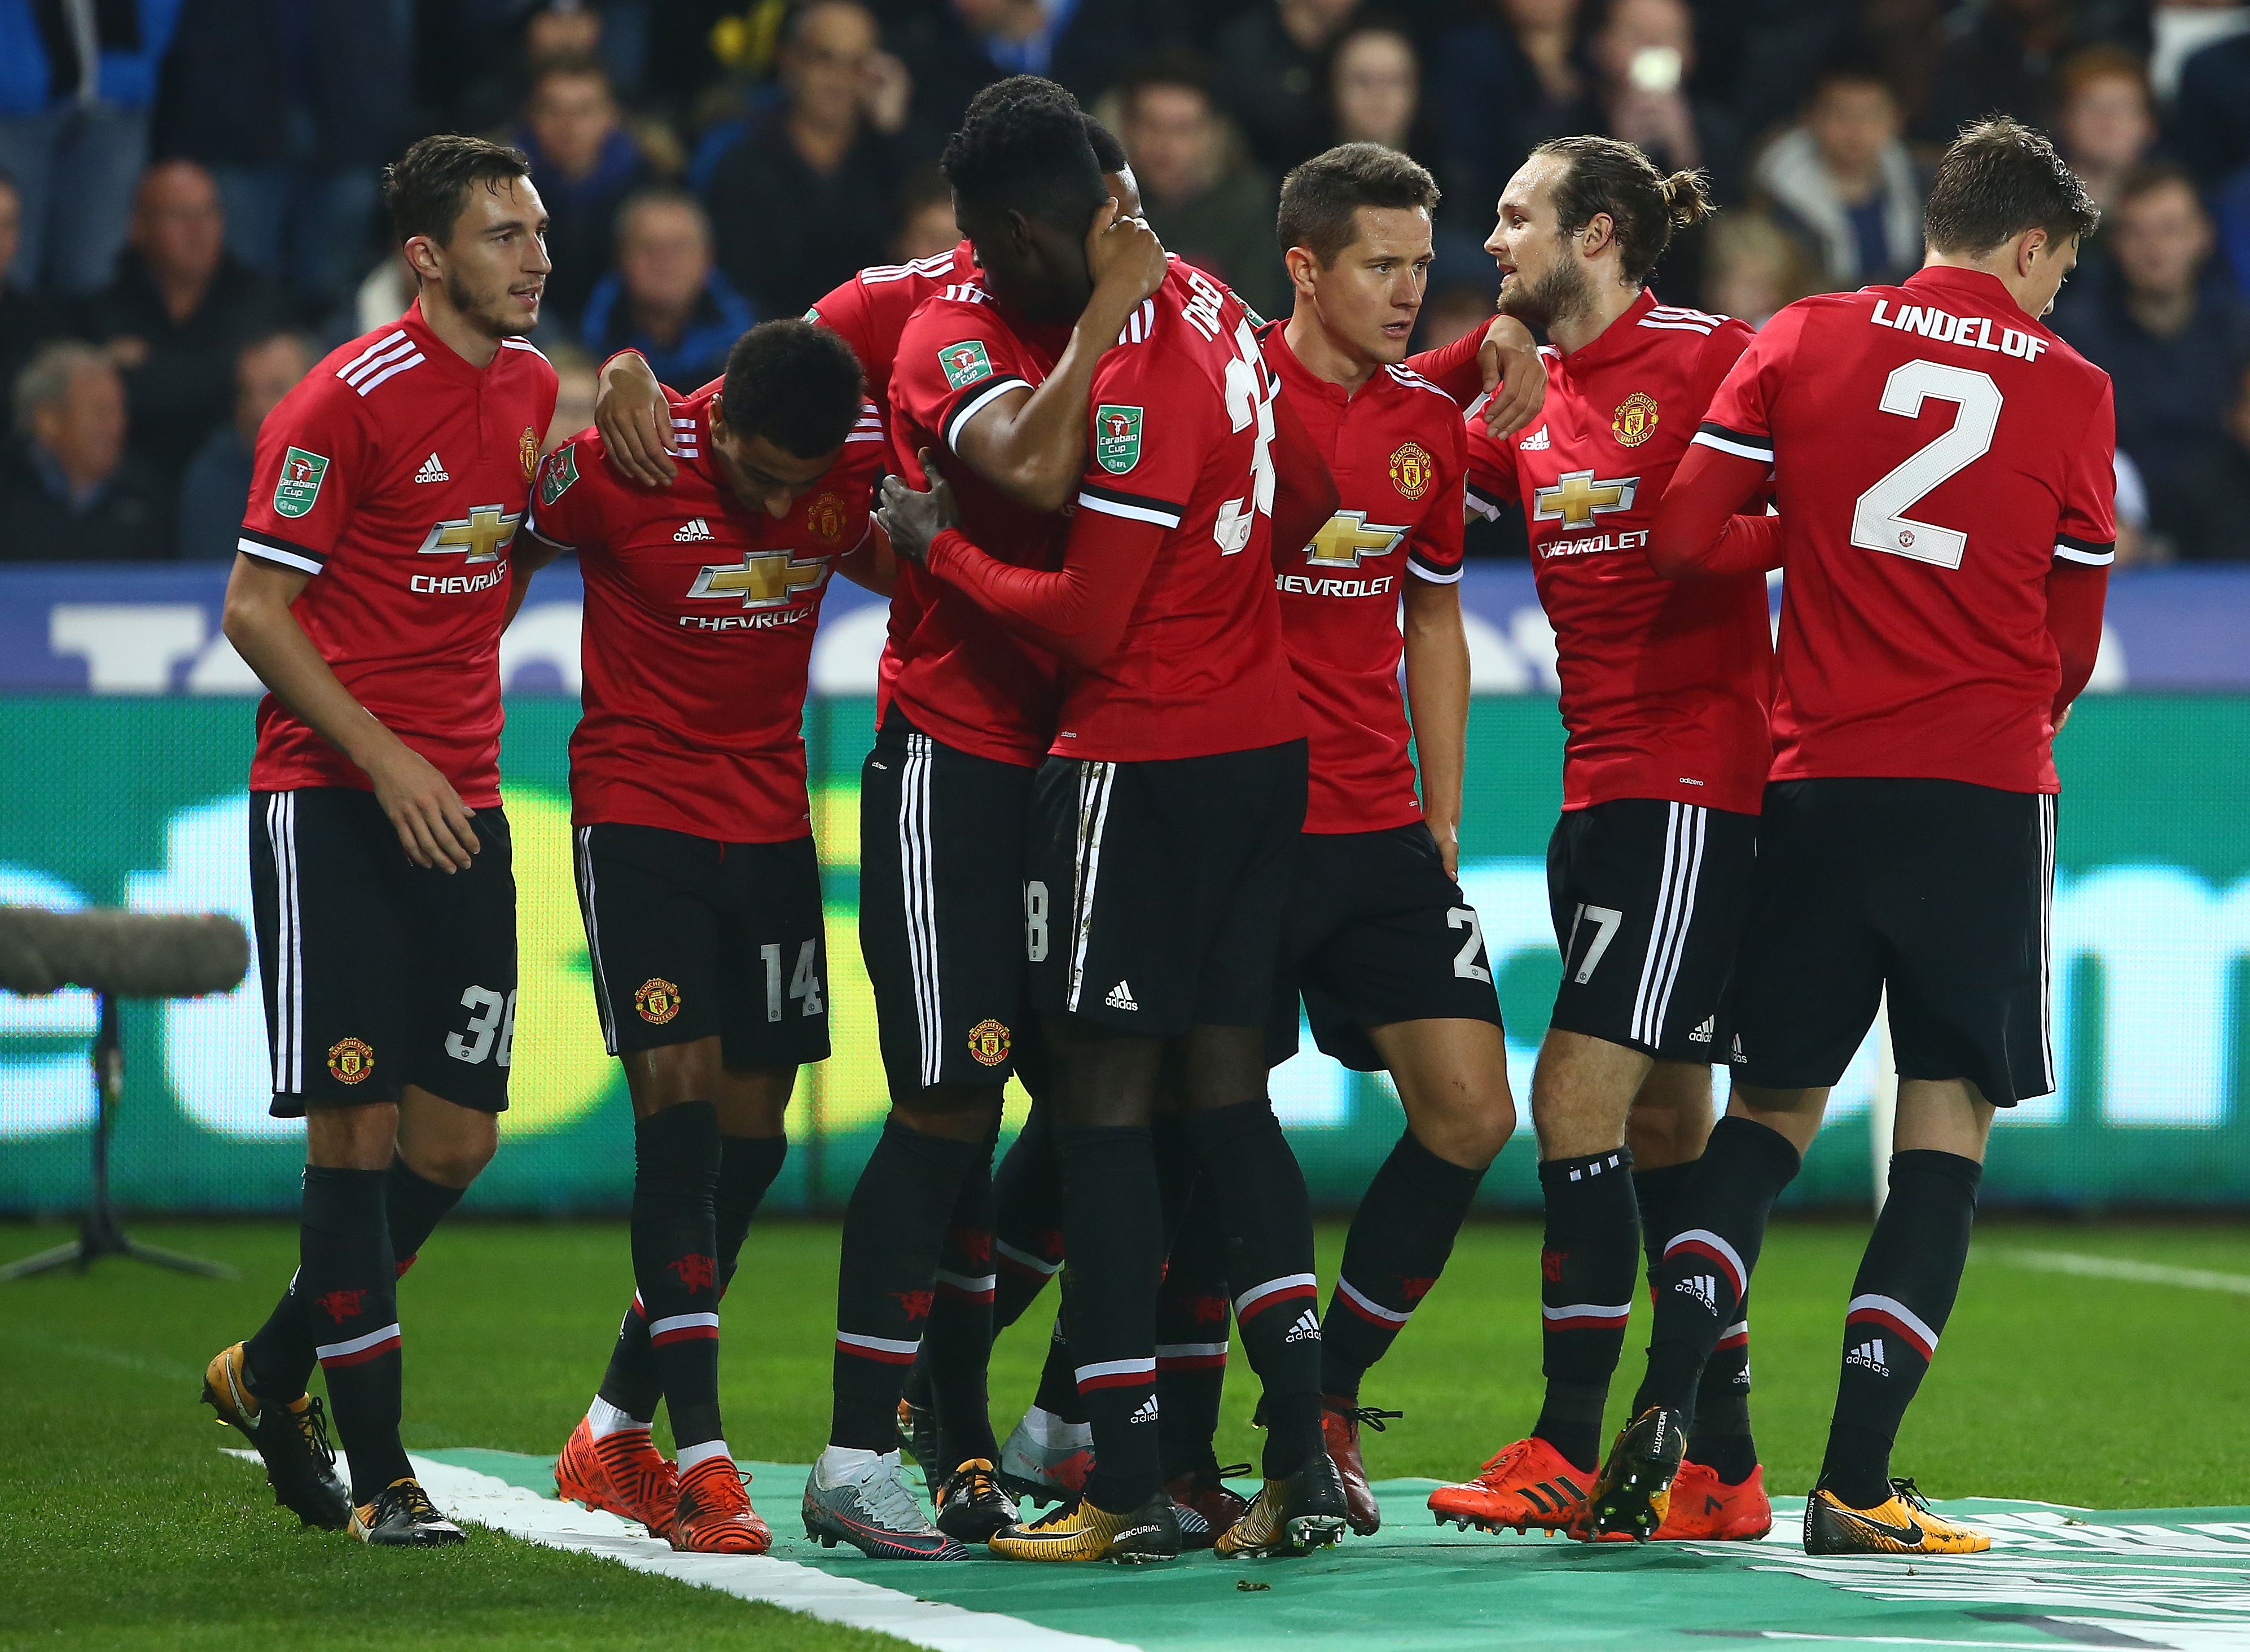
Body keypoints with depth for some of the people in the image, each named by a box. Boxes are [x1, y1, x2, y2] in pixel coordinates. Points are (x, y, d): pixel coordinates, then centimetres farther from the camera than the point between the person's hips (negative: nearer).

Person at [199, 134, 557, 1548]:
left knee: (458, 1135, 5)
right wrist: (384, 757, -18)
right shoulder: (346, 403, -11)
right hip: (331, 798, -7)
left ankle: (271, 1373, 26)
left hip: (462, 802, 7)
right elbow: (252, 609, -11)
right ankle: (381, 1473, -3)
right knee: (359, 1125, -7)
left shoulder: (533, 386, 10)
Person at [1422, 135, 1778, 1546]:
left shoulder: (1714, 358, -7)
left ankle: (1569, 1455, -7)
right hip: (1601, 788, 8)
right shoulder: (1526, 397, 14)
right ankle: (1724, 1467, 12)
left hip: (1694, 784, -8)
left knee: (1580, 1100, -11)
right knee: (1665, 1128, 8)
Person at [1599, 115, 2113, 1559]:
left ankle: (1667, 1402, -6)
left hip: (1821, 782, 2)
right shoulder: (2069, 388, 3)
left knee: (1773, 1107, 13)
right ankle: (1856, 1482, -3)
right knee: (1947, 1125, 2)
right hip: (1985, 792, -2)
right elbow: (2071, 646, 8)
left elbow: (1684, 540, -2)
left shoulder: (1805, 341, 5)